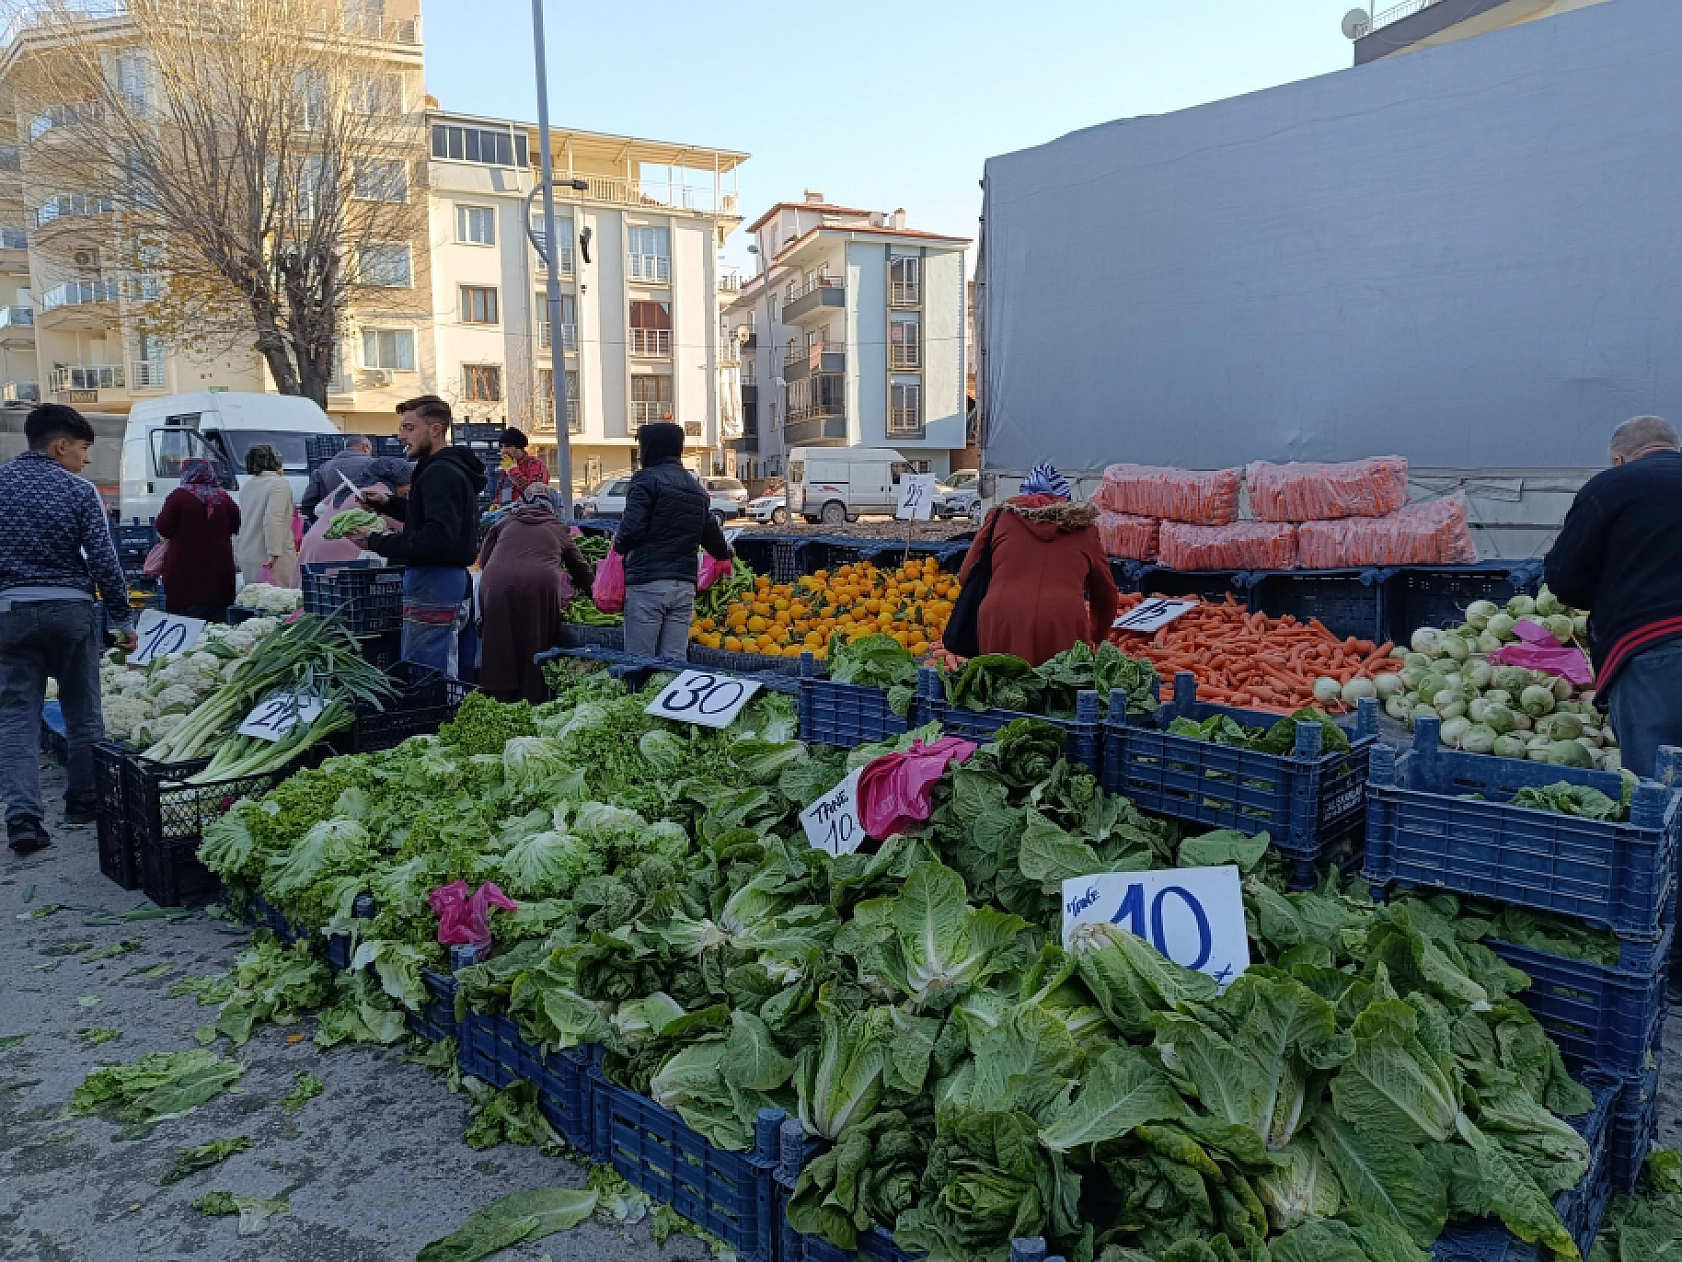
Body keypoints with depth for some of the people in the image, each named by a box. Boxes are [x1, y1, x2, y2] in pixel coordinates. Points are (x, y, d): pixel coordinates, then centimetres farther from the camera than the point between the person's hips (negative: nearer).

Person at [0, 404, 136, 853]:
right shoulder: (79, 491, -6)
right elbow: (104, 561, -7)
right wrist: (122, 619, 2)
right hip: (71, 609, -2)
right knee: (82, 711, 11)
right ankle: (83, 802, 21)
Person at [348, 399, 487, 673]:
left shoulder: (440, 473, -16)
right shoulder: (453, 467, 18)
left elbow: (436, 538, -27)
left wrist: (374, 541, -21)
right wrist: (389, 503, 17)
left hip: (434, 582, -11)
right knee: (443, 671, 17)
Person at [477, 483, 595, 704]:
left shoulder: (506, 520, 25)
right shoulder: (558, 528, 24)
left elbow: (483, 559, 22)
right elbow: (580, 567, 30)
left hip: (495, 584, 1)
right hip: (541, 584, -1)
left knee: (498, 652, 8)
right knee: (534, 652, 6)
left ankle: (498, 701, 11)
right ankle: (533, 705, 8)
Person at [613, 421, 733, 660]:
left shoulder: (647, 479, -5)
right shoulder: (696, 488, 16)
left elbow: (631, 528, -15)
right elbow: (712, 535, 20)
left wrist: (619, 545, 7)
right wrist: (727, 552, 42)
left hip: (647, 583, -6)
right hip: (685, 585, 6)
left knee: (639, 662, -2)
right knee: (675, 660, 7)